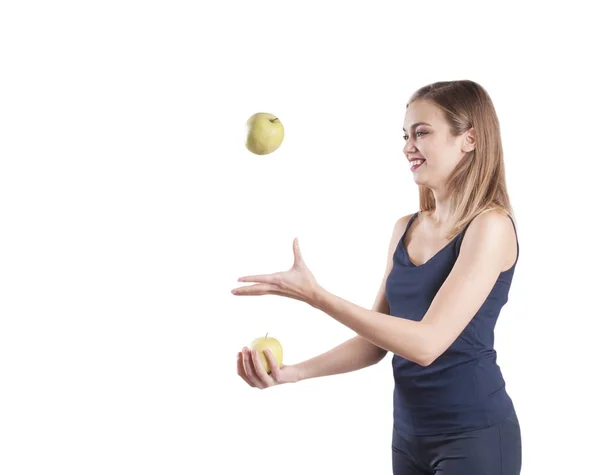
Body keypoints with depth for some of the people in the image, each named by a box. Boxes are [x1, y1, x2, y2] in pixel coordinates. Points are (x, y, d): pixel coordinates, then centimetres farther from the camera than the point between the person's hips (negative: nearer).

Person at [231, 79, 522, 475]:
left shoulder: (491, 225, -15)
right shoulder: (406, 229, 7)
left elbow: (427, 343, -23)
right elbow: (377, 340, 7)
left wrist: (315, 295, -26)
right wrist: (294, 372, -6)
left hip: (474, 435, -6)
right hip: (409, 431, 6)